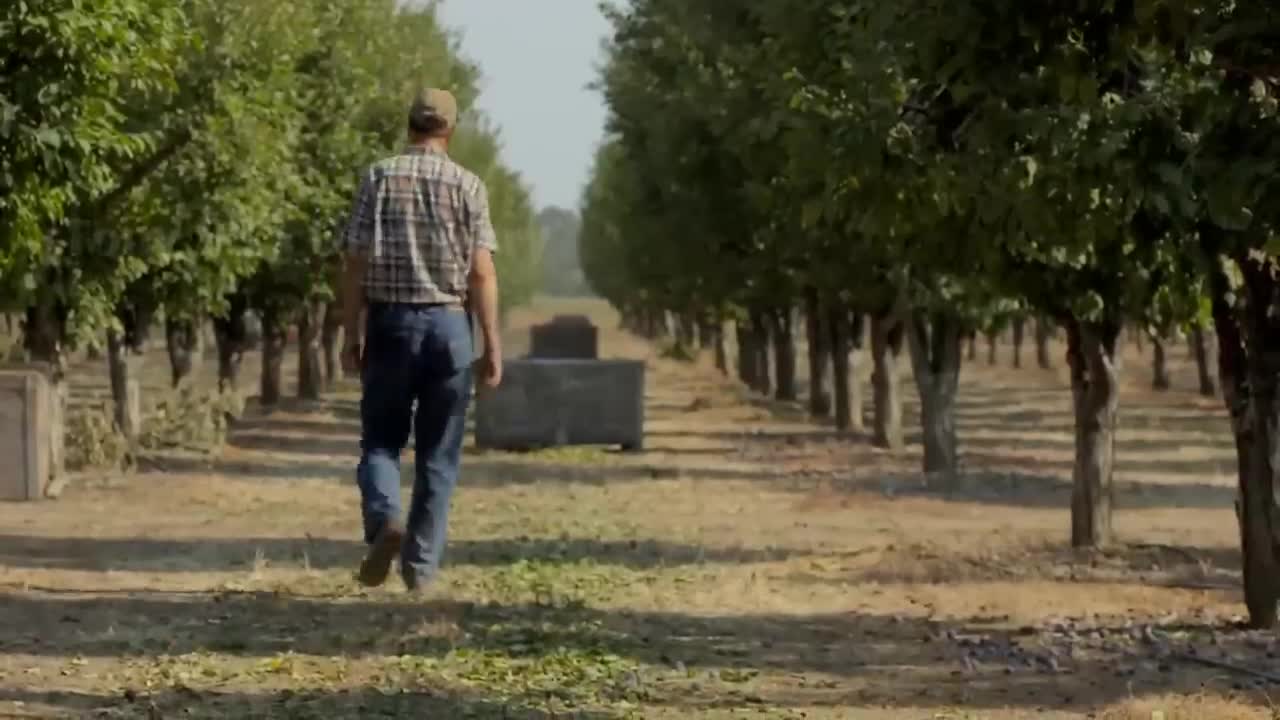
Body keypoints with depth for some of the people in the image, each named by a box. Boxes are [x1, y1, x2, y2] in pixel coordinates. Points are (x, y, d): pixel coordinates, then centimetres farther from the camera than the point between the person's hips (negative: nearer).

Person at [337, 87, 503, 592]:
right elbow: (482, 273, -4)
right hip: (448, 324, 0)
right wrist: (492, 346, 0)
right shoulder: (468, 185, 0)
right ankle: (421, 565, 7)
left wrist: (351, 335, 4)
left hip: (390, 323, 0)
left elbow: (354, 264, -2)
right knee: (438, 454, 8)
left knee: (381, 441, 11)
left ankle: (385, 518, -17)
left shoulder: (379, 178, 1)